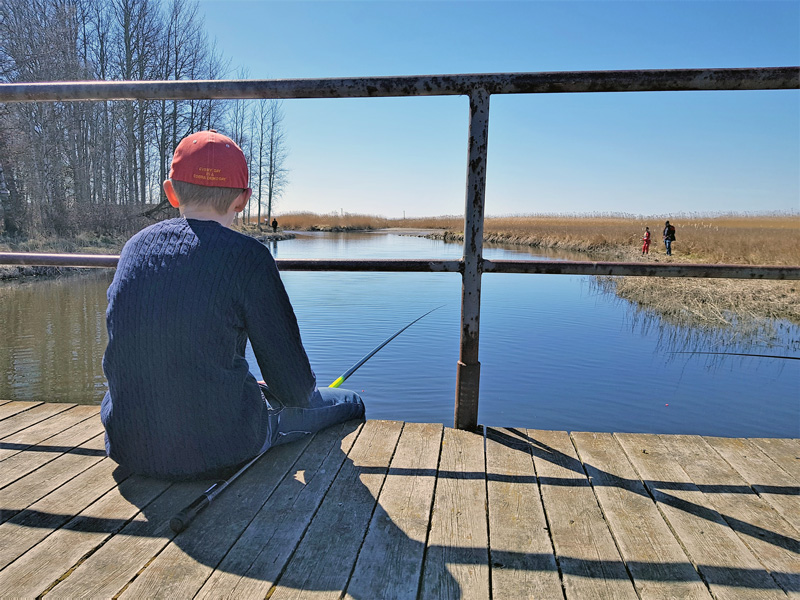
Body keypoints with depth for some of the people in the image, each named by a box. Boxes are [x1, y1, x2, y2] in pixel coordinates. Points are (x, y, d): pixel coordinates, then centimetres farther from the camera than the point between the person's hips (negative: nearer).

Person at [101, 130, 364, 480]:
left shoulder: (134, 247, 0)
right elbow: (295, 389, -15)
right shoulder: (247, 257, -18)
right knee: (349, 403, 16)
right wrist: (289, 392, 11)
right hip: (219, 451, -6)